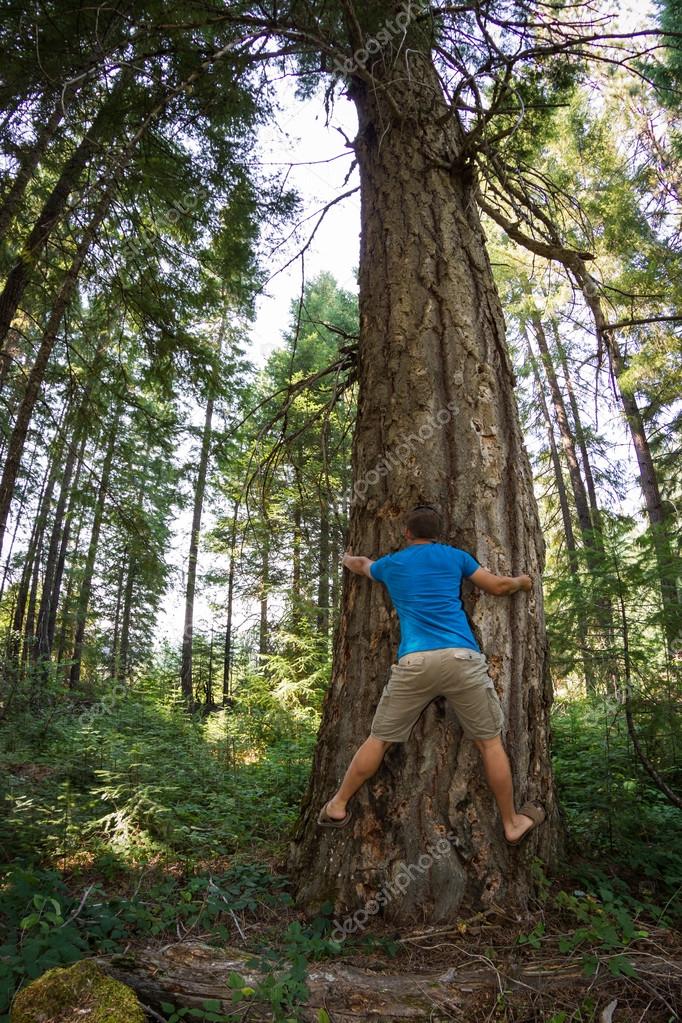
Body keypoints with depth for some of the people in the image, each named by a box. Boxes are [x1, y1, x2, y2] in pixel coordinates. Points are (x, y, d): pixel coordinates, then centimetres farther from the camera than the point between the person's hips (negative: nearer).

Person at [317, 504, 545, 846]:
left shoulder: (390, 564, 19)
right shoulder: (454, 556, 14)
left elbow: (360, 565, 40)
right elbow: (498, 586, 20)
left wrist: (347, 559, 64)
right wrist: (521, 581, 42)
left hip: (413, 663, 1)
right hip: (461, 658, 0)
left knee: (379, 738, 14)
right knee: (490, 741, 14)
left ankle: (338, 806, 26)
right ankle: (512, 823, 27)